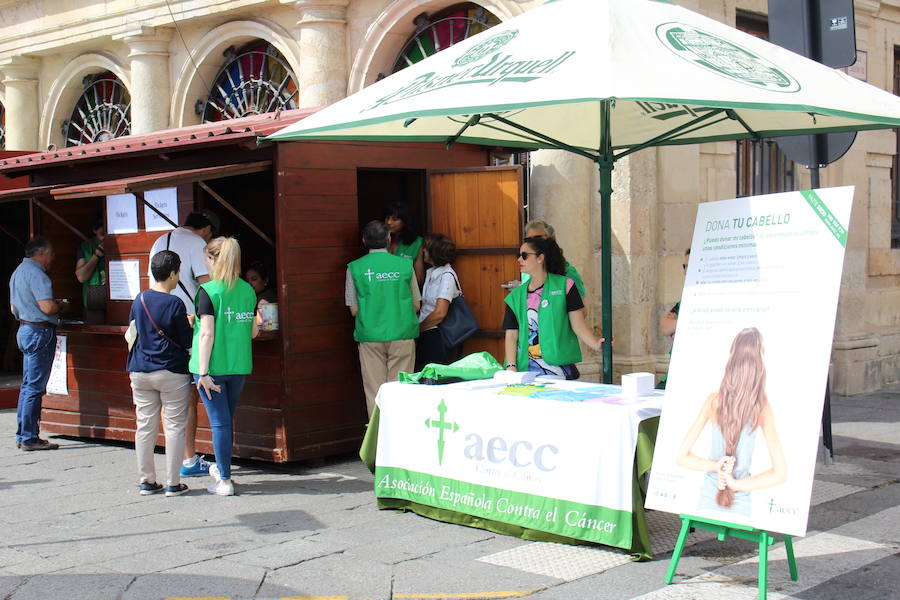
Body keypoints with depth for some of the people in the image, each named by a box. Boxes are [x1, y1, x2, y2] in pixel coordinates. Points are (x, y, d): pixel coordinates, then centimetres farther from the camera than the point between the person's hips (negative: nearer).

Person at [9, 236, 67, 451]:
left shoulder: (18, 272, 17)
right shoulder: (36, 274, -15)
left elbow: (13, 308, 24)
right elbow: (47, 307, -24)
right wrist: (61, 306, -3)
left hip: (25, 329, 10)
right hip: (40, 332, -10)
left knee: (28, 385, 14)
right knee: (35, 387, -6)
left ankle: (22, 436, 18)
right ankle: (29, 439, -4)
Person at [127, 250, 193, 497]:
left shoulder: (139, 300, 4)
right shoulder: (174, 304, -13)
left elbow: (132, 332, 14)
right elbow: (186, 341, -8)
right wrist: (189, 324, 9)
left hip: (141, 372, 5)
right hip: (171, 372, -5)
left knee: (145, 426, 9)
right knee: (174, 426, 2)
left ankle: (146, 481, 14)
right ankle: (173, 483, 4)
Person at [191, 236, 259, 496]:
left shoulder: (208, 291, -11)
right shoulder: (248, 290, 5)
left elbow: (207, 333, -16)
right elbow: (253, 331, 9)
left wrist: (203, 372, -14)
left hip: (213, 366, -5)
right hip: (240, 366, 5)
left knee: (219, 421, 0)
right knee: (228, 419, 20)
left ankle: (224, 480, 3)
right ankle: (221, 467, 35)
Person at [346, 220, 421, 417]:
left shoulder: (355, 268, -1)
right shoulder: (404, 265, 0)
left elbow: (354, 309, 3)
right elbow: (416, 305, 7)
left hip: (370, 336, 0)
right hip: (402, 335, 0)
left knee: (374, 392, 5)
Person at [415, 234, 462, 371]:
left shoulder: (447, 276, -13)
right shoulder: (430, 272, 14)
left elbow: (440, 313, -18)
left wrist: (418, 327, -7)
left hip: (438, 336, -8)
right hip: (426, 335, 8)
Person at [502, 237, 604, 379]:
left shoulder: (564, 286, 1)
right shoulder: (516, 296, 11)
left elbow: (578, 323, -4)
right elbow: (511, 335, 5)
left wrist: (596, 344, -20)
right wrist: (511, 367, -8)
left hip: (559, 367, -3)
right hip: (527, 369, 3)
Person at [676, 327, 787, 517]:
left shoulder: (714, 400, -6)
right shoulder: (762, 407, -11)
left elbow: (681, 457, -4)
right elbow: (780, 473, -12)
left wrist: (715, 466, -9)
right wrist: (736, 484, -9)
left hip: (708, 500, 2)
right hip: (740, 504, -2)